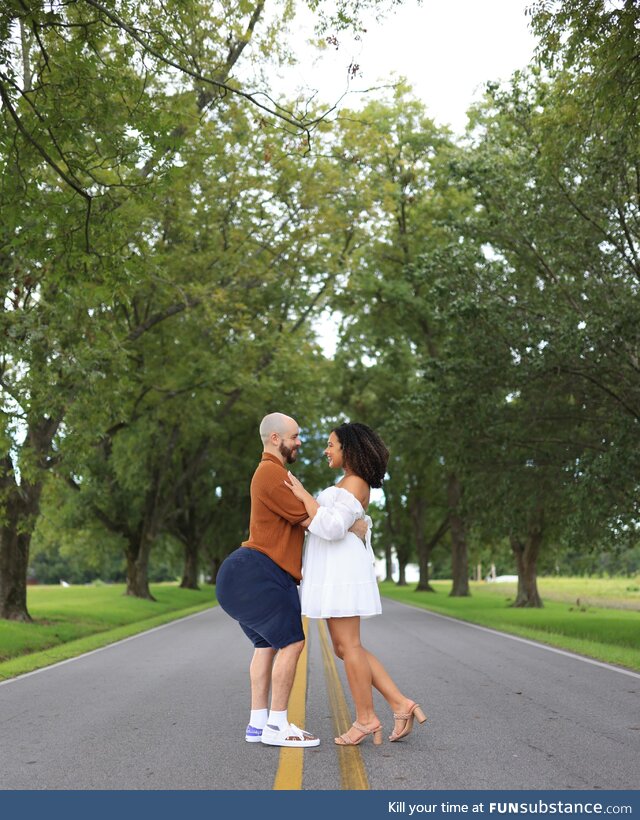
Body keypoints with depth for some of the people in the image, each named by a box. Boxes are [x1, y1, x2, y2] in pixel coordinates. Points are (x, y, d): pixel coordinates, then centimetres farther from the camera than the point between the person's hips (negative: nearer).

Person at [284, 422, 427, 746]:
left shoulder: (355, 484, -11)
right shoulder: (350, 484, 21)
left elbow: (332, 528, -21)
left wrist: (303, 495, -14)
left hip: (341, 570, -10)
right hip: (334, 571, 10)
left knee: (347, 646, -3)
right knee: (345, 647, 9)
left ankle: (366, 718, 7)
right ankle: (400, 704, 8)